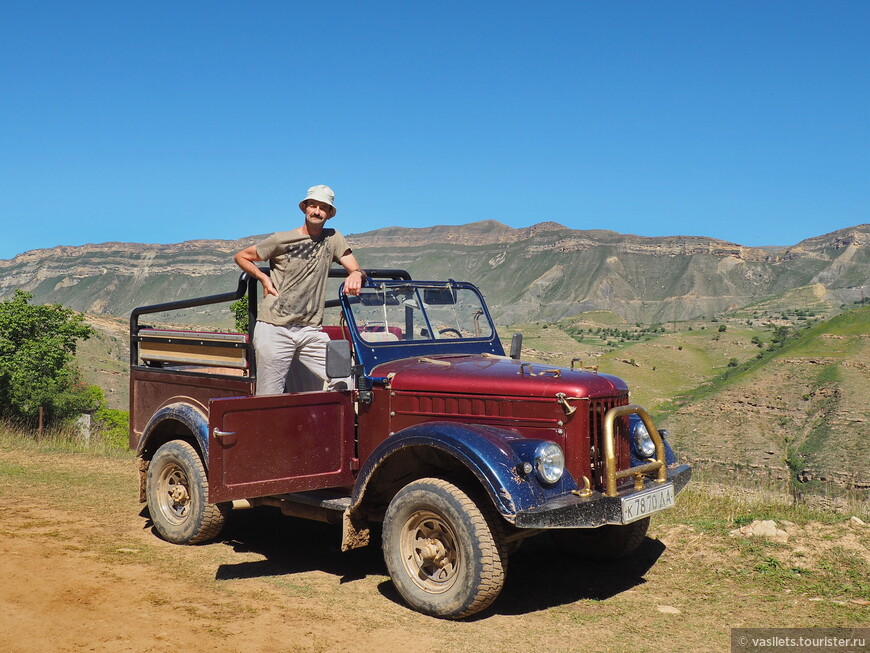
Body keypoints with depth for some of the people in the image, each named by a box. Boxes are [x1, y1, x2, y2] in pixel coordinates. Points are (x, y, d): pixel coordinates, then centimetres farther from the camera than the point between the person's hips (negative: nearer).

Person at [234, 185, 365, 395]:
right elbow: (241, 257, 12)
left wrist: (356, 275, -20)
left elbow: (356, 269, 4)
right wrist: (264, 279, -2)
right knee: (268, 400, -1)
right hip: (274, 329, -2)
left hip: (311, 331, 2)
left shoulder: (333, 239, 9)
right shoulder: (282, 240, 2)